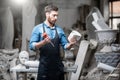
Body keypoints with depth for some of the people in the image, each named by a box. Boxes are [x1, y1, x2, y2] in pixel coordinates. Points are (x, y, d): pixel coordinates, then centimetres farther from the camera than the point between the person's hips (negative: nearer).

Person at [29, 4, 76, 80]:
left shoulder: (59, 30, 10)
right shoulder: (38, 28, -1)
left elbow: (65, 45, 9)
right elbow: (32, 46, -7)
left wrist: (70, 44, -13)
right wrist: (43, 42, -24)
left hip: (58, 66, 4)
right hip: (44, 66, -4)